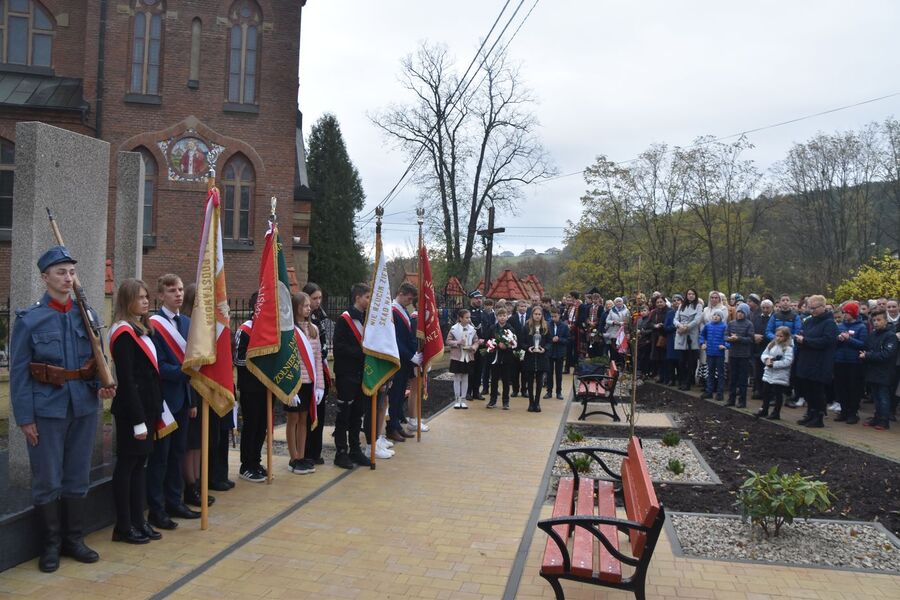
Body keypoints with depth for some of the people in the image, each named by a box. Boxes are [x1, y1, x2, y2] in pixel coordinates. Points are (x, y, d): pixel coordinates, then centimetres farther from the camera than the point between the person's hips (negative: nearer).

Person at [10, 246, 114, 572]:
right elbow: (18, 372, -5)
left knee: (78, 478, 13)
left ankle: (74, 539, 26)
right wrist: (25, 418, -8)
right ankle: (51, 545, 21)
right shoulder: (29, 319, -5)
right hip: (46, 410, -3)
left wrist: (102, 386, -8)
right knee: (47, 482, 6)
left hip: (84, 409, 3)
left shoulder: (87, 316, 5)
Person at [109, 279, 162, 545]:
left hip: (147, 406, 9)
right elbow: (126, 381, -19)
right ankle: (123, 527, 12)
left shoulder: (143, 330, 13)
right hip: (131, 410, -9)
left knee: (140, 462, 13)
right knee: (127, 464, 1)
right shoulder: (123, 333, -14)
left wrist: (153, 413, 13)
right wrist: (138, 421, -20)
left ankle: (138, 520, 22)